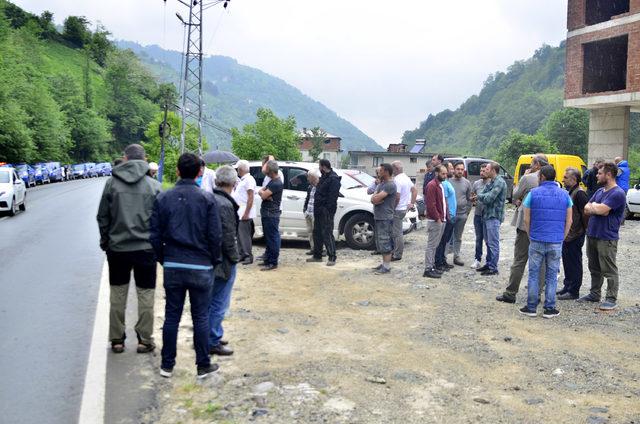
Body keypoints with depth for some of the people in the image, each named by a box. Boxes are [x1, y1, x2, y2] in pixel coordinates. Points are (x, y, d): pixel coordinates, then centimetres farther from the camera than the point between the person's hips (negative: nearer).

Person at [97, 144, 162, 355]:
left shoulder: (112, 183, 0)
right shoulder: (154, 185, -3)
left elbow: (102, 217, 4)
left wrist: (105, 242, 15)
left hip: (117, 248, 1)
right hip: (146, 248, -1)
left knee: (118, 295, 13)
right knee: (145, 295, 8)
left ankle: (117, 339, 20)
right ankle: (145, 339, 12)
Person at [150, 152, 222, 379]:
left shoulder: (163, 198, 0)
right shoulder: (207, 199, -7)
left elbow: (155, 235, 1)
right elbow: (215, 235, -7)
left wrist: (163, 259, 13)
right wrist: (214, 260, 6)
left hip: (172, 267, 2)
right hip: (201, 267, -2)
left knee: (172, 316, 11)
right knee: (201, 317, 7)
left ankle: (167, 365, 20)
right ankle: (203, 366, 15)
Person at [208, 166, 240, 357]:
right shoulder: (225, 205, -22)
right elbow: (228, 237, -20)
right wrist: (235, 257, -7)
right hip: (223, 261, -9)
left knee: (211, 301, 20)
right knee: (219, 303, 3)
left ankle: (213, 336, 33)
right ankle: (213, 342, 12)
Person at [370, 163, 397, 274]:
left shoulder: (390, 185, -15)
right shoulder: (382, 184, 17)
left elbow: (376, 198, -22)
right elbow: (373, 199, 9)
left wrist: (376, 197, -1)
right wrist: (377, 198, -12)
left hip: (385, 218, -10)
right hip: (378, 217, 10)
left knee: (385, 243, -6)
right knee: (381, 242, 16)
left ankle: (387, 266, -2)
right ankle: (384, 263, 25)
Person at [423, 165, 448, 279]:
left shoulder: (441, 185, 17)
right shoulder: (432, 185, -14)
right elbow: (430, 204, -20)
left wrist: (445, 216, 14)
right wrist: (437, 218, -18)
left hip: (441, 220, 10)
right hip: (435, 221, -9)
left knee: (434, 245, 14)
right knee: (431, 245, -7)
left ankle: (432, 266, 22)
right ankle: (428, 269, -4)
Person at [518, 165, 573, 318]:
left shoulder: (533, 193, -3)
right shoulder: (564, 195, 3)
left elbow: (526, 219, -2)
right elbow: (569, 221, 4)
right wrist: (561, 238, 14)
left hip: (536, 241, -1)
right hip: (556, 242, 1)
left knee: (534, 274, 6)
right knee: (551, 276, 7)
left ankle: (531, 307, 9)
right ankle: (549, 309, 9)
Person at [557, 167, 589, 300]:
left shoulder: (579, 194, -17)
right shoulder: (569, 192, 13)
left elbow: (585, 214, -20)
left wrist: (582, 230, -14)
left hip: (575, 236, -10)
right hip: (567, 234, 10)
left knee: (574, 264, -1)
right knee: (567, 262, 17)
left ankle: (574, 292, 7)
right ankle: (567, 287, 29)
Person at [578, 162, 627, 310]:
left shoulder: (617, 194, -14)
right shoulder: (600, 191, 14)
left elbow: (601, 210, -23)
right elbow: (586, 209, 8)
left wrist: (593, 205, -2)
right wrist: (598, 208, -11)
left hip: (607, 238, -8)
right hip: (592, 235, 8)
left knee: (609, 270, -1)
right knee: (594, 268, 16)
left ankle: (612, 299, 5)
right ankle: (595, 294, 27)